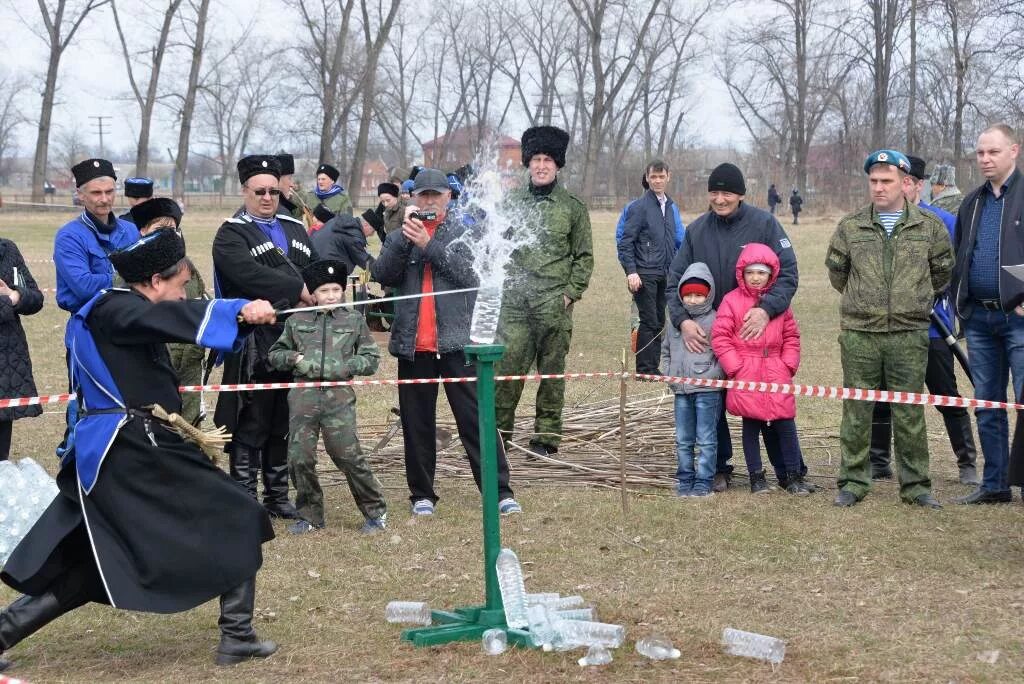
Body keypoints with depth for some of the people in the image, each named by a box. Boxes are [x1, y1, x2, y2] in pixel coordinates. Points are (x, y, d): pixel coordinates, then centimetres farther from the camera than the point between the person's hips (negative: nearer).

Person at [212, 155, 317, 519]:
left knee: (285, 424, 11)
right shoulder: (231, 235, -3)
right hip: (253, 345, -6)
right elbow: (249, 274, -20)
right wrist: (297, 290, -20)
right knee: (250, 424, -2)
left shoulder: (295, 229, 18)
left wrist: (314, 300, -3)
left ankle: (278, 496, 20)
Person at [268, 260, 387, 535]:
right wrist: (294, 358, -2)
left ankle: (376, 512, 8)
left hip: (339, 395, -2)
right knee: (299, 457, 1)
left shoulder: (354, 319, 9)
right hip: (303, 394, 2)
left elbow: (371, 358, 9)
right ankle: (310, 515, 18)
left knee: (348, 455, -6)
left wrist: (346, 366, -7)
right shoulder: (297, 321, 11)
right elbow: (275, 354, 18)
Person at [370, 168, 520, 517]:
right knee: (417, 423, 8)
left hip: (457, 341, -2)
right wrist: (406, 237, -12)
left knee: (475, 419, -3)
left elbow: (470, 272, -8)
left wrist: (428, 243, -12)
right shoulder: (399, 237, 13)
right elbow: (382, 275, -2)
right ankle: (422, 494, 17)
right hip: (413, 344, 3)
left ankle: (500, 491, -2)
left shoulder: (465, 233, 8)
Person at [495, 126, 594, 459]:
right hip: (514, 301, 1)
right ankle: (498, 431, 6)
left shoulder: (572, 207, 6)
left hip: (554, 304, -1)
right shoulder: (512, 201, 11)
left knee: (552, 371, 4)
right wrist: (498, 282, 3)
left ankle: (546, 437, 12)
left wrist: (571, 293, -4)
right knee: (506, 366, -4)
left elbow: (584, 256, 6)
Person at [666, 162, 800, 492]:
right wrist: (682, 319, -18)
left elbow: (788, 273, -11)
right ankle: (719, 468, 21)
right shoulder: (697, 230, 0)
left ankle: (789, 470, 13)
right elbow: (676, 278, -1)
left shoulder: (763, 223, -9)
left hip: (758, 329, -3)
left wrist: (767, 309, -27)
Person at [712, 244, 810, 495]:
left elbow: (791, 336, 13)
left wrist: (788, 365, 2)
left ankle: (794, 476, 10)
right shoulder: (732, 301, -2)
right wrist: (735, 367, -9)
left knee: (786, 425, 1)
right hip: (746, 378, -2)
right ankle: (756, 476, 16)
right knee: (751, 425, 6)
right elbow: (720, 338, -5)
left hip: (777, 374, 2)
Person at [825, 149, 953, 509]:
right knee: (856, 411, 5)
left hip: (910, 335, -1)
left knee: (910, 413, 4)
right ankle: (853, 482, 13)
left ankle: (915, 485, 12)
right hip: (858, 335, 1)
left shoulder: (930, 227, 4)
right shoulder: (850, 226, 5)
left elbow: (942, 273, 17)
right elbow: (837, 272, 18)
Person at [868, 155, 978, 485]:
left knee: (948, 397, 2)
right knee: (879, 397, 9)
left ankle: (967, 464, 12)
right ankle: (877, 463, 20)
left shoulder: (942, 221, -1)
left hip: (930, 325, -3)